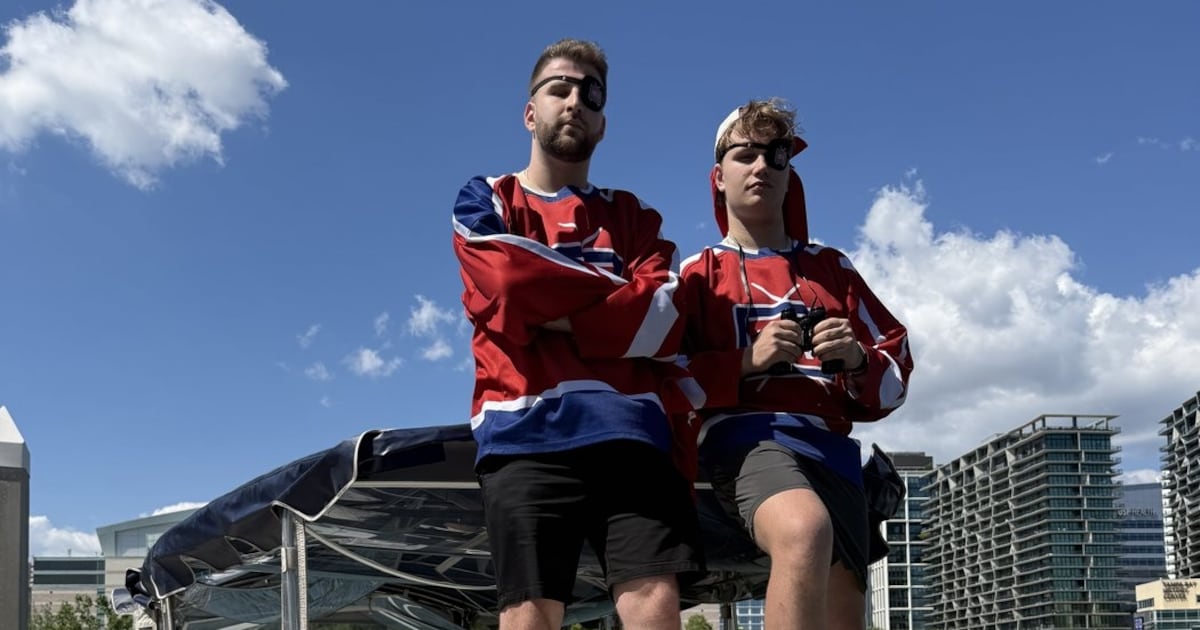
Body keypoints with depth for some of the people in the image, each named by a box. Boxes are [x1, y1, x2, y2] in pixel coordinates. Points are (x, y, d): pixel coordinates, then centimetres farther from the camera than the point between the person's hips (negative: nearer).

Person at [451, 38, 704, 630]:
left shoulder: (632, 216, 21)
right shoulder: (485, 202, 17)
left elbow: (668, 323, 3)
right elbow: (508, 286, -5)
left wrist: (553, 310, -5)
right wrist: (622, 295, 4)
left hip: (631, 435, 2)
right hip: (527, 435, -1)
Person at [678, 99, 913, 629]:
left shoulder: (831, 268, 25)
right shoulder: (698, 275, 16)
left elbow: (896, 370, 21)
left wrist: (857, 361, -1)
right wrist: (747, 361, -9)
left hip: (830, 446, 4)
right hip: (747, 434, -4)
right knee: (806, 529, -37)